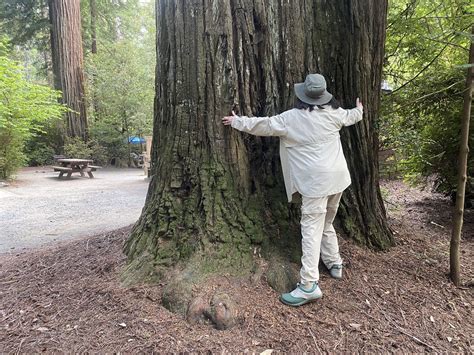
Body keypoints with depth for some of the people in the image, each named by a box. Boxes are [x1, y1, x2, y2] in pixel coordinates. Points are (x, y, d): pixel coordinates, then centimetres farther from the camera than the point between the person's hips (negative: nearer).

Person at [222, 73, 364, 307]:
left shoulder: (290, 118, -9)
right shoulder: (333, 113, 6)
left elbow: (262, 125, 1)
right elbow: (351, 116, 28)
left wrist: (237, 121, 16)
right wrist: (359, 109, 52)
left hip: (315, 181, -6)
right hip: (337, 176, 7)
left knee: (312, 229, -7)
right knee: (327, 224, 23)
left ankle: (309, 285, -8)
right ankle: (334, 264, 37)